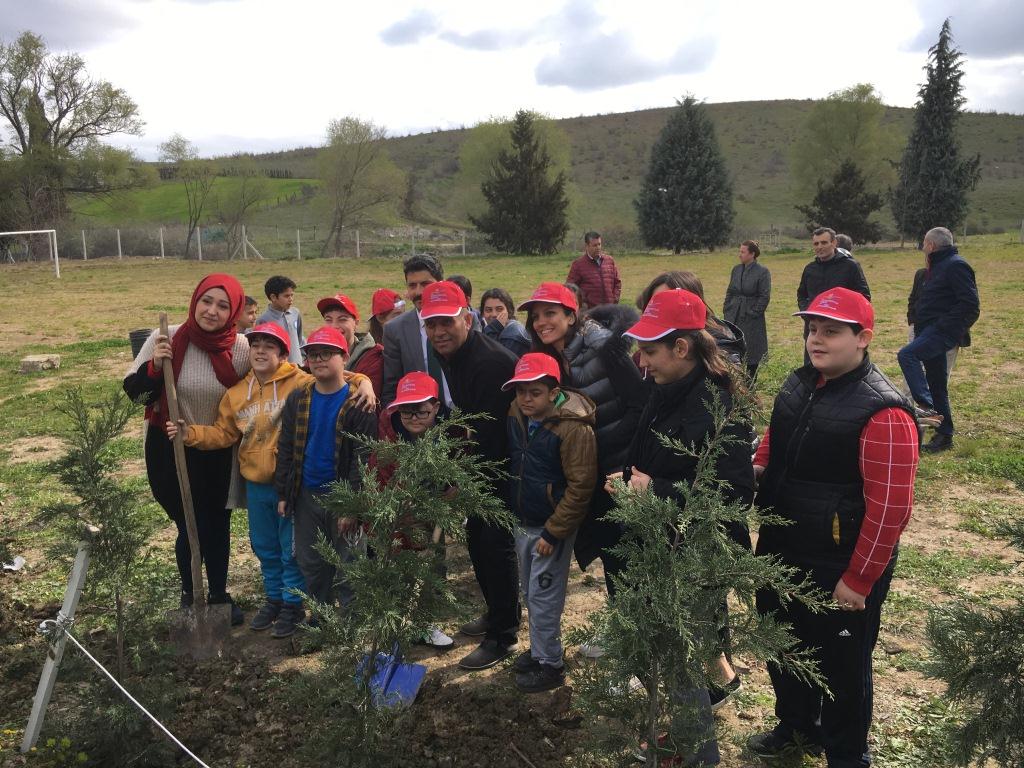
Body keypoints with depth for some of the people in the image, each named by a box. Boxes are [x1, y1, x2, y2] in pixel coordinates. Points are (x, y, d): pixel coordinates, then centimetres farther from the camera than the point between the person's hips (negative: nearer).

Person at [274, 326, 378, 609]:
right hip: (306, 495, 5)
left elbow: (363, 458, -14)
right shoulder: (297, 399, 4)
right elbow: (285, 449, 8)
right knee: (310, 564, 15)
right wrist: (283, 494, 4)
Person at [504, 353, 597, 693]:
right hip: (523, 522, 7)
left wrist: (553, 533, -18)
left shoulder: (575, 429, -24)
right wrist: (513, 509, 15)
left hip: (552, 527, -7)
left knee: (543, 597, 1)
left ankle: (551, 665, 18)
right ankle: (538, 649, 37)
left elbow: (580, 487, -21)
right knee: (530, 593, 19)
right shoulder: (516, 414, -3)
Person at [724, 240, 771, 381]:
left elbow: (765, 296, -9)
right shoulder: (736, 269, 9)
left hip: (751, 320, -5)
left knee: (751, 354, 3)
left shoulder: (762, 271, -8)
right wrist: (726, 309, 6)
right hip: (734, 318, 6)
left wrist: (753, 313, -12)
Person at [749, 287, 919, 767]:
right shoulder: (798, 383, 1)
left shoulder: (881, 412, -24)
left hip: (839, 568, -8)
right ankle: (797, 729, 50)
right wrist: (758, 467, 1)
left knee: (841, 666, 13)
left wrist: (858, 580, -19)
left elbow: (889, 507, -24)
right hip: (781, 551, 8)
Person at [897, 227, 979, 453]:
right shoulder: (939, 266, 21)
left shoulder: (956, 265, -11)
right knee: (937, 385, 12)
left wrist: (947, 326, -22)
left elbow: (970, 305, -19)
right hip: (932, 332, 10)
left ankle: (926, 407, -32)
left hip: (943, 332, -10)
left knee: (907, 355, -29)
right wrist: (919, 328, 17)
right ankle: (944, 435, 19)